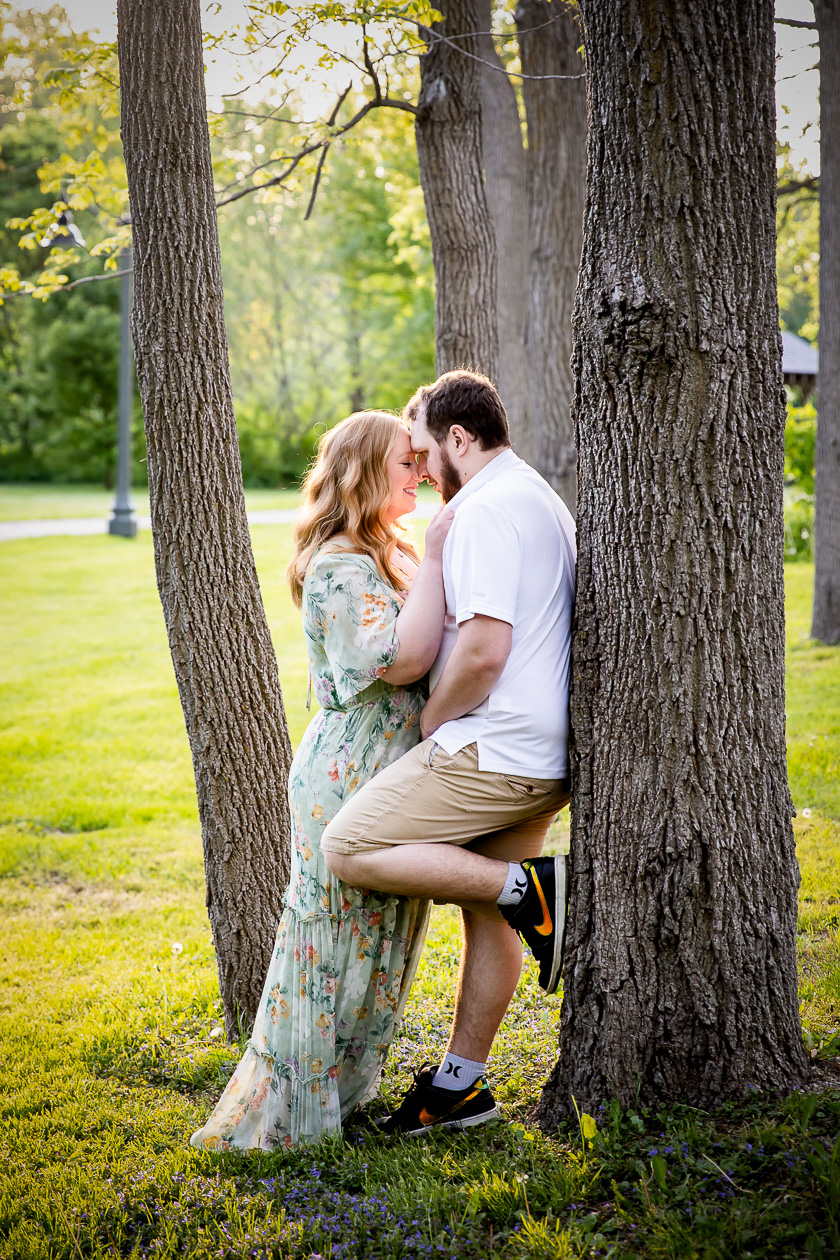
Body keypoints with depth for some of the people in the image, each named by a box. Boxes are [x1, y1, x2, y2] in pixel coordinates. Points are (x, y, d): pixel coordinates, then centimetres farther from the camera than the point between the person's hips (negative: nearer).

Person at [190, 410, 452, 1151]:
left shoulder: (390, 554, 16)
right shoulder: (338, 565, -15)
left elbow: (435, 646, 26)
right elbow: (403, 659, -26)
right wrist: (434, 561, -22)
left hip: (394, 770, 10)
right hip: (353, 777, -10)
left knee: (379, 940, 16)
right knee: (337, 940, -2)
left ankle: (346, 1088, 29)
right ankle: (288, 1111, 9)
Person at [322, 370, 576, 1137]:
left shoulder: (485, 509, -15)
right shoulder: (541, 499, 18)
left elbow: (484, 648, -25)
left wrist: (432, 719, -8)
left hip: (493, 749, -10)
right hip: (544, 756, 11)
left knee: (350, 848, -10)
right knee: (485, 916, 15)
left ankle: (528, 887, -11)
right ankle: (461, 1084, 23)